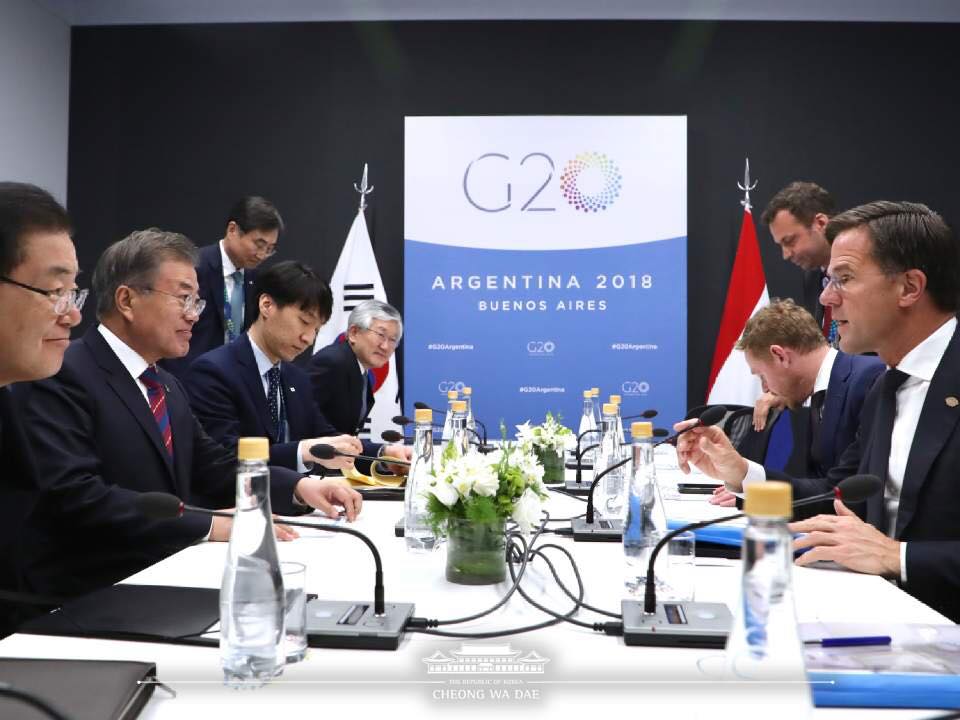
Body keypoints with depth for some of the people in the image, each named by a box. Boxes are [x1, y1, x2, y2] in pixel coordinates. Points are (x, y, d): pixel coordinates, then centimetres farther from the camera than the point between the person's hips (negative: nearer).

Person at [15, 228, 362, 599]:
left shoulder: (167, 385, 15)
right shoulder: (60, 377, -13)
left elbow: (213, 467, 14)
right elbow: (76, 495, -24)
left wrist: (299, 485, -4)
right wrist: (210, 526, -25)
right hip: (87, 599, -8)